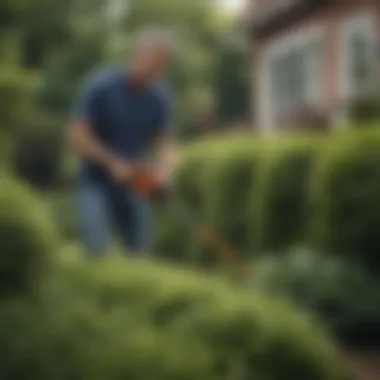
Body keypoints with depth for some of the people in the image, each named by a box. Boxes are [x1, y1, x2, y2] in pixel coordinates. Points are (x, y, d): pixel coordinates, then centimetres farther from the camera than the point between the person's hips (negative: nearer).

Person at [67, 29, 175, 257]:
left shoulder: (159, 97, -4)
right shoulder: (101, 87, -15)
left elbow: (163, 140, 3)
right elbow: (77, 135, -15)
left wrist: (163, 166, -18)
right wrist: (113, 163, -21)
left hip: (134, 186, 5)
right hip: (96, 183, -4)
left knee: (141, 253, 8)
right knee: (97, 253, -15)